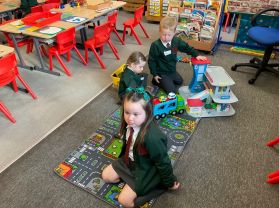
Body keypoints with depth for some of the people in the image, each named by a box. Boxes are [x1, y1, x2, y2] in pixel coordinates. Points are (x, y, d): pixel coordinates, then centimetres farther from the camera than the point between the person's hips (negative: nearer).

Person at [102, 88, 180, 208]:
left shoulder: (152, 137, -40)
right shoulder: (129, 124, -18)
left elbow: (163, 162, -24)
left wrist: (169, 182, -10)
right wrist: (124, 156, 21)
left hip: (144, 170, -7)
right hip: (128, 161, 7)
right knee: (106, 176, 13)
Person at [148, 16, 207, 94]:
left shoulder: (176, 41, -11)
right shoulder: (155, 45, -25)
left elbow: (186, 47, 6)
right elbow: (151, 61, -15)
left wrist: (196, 55, 0)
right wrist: (154, 74, -13)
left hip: (172, 70, 7)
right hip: (161, 73, -7)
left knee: (180, 81, 27)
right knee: (172, 91, -11)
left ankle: (164, 83, 30)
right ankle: (156, 81, 6)